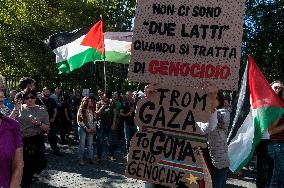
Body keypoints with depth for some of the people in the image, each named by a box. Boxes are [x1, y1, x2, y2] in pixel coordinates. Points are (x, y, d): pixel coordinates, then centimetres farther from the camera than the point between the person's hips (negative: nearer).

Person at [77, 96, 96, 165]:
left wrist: (94, 127, -2)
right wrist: (86, 128, -14)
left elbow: (94, 120, 13)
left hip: (91, 130, 5)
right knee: (82, 144, 2)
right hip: (83, 129, -5)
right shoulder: (81, 110, -7)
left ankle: (91, 158, 15)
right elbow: (79, 121, -11)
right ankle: (81, 159, 9)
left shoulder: (91, 110, 10)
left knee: (90, 144, 8)